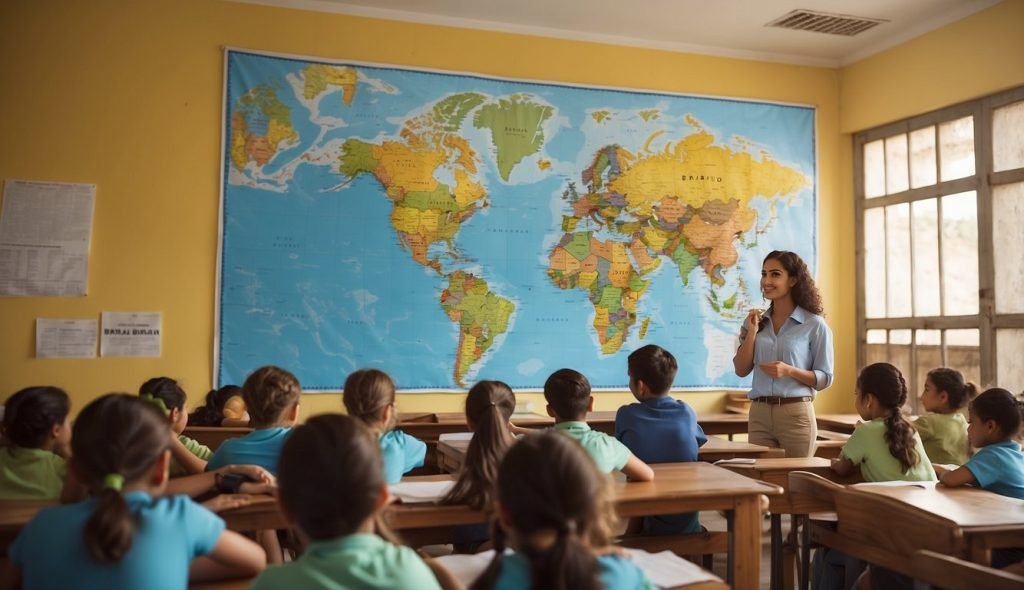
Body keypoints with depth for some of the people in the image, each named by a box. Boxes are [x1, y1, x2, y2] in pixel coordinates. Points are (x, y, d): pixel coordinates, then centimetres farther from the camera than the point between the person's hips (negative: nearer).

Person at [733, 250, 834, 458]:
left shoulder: (814, 325, -3)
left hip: (796, 414, -3)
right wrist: (751, 333, -5)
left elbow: (825, 378, -2)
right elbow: (741, 370, 5)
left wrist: (790, 370, -18)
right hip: (759, 414, 4)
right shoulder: (755, 321, 9)